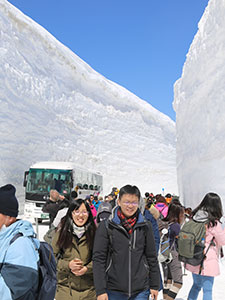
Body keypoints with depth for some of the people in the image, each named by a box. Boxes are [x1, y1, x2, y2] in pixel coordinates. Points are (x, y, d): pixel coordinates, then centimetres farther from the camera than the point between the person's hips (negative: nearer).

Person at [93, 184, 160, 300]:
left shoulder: (145, 226, 2)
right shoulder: (106, 226, -5)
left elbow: (152, 257, 8)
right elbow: (98, 259, -6)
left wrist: (154, 285, 8)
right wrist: (100, 290, -9)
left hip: (141, 290, 2)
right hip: (114, 291, -1)